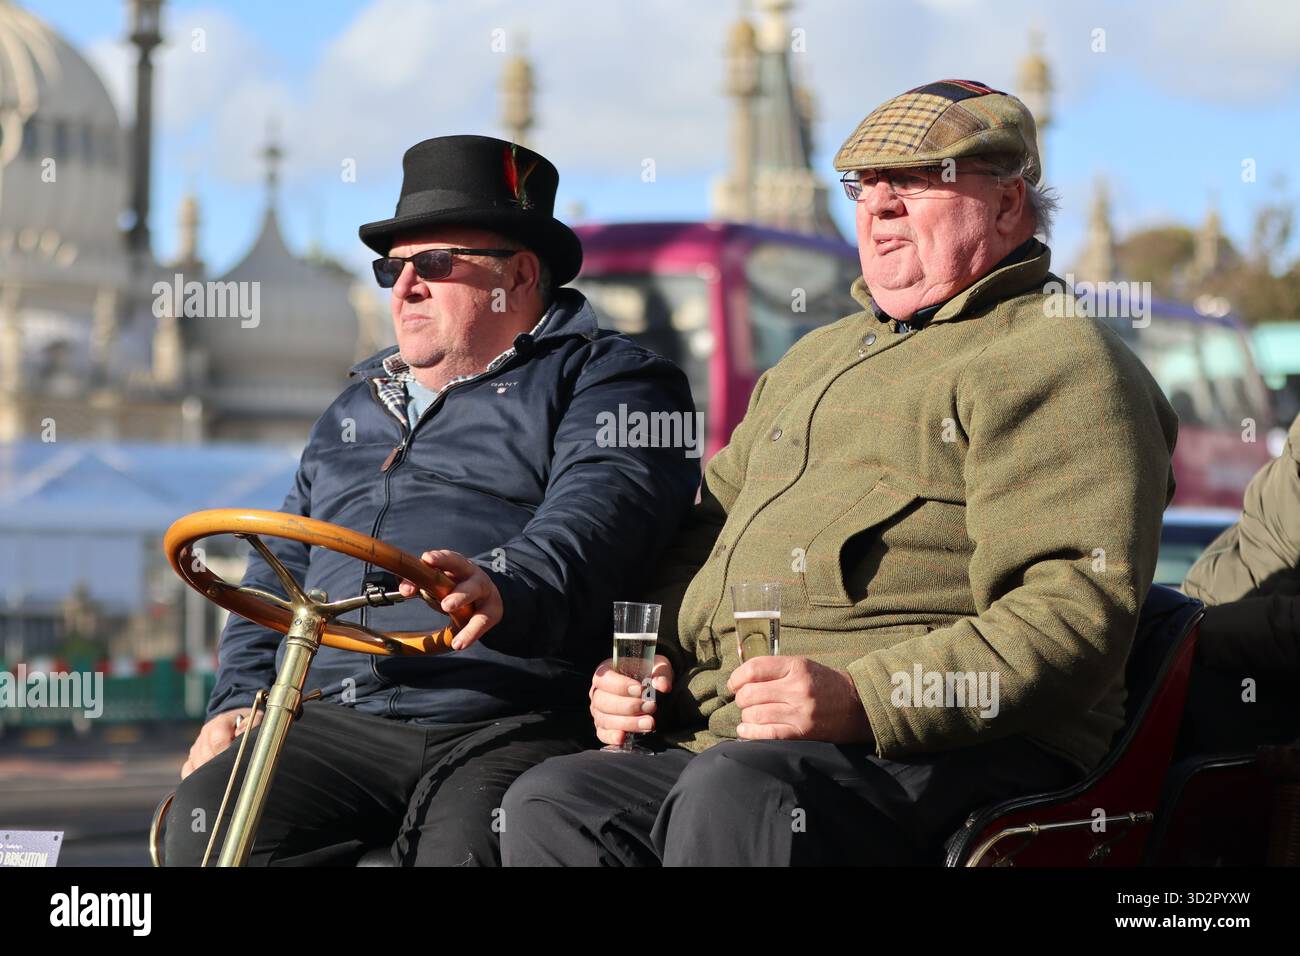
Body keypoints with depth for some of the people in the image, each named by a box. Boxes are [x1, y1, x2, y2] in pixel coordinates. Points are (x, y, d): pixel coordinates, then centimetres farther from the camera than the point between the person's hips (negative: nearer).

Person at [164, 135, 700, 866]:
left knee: (468, 846, -36)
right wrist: (241, 698, 15)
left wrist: (508, 591, -32)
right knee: (210, 818, -22)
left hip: (508, 729, -5)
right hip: (332, 720, 6)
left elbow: (601, 506, -12)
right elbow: (281, 569, 33)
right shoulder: (354, 412, 32)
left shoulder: (606, 376, 9)